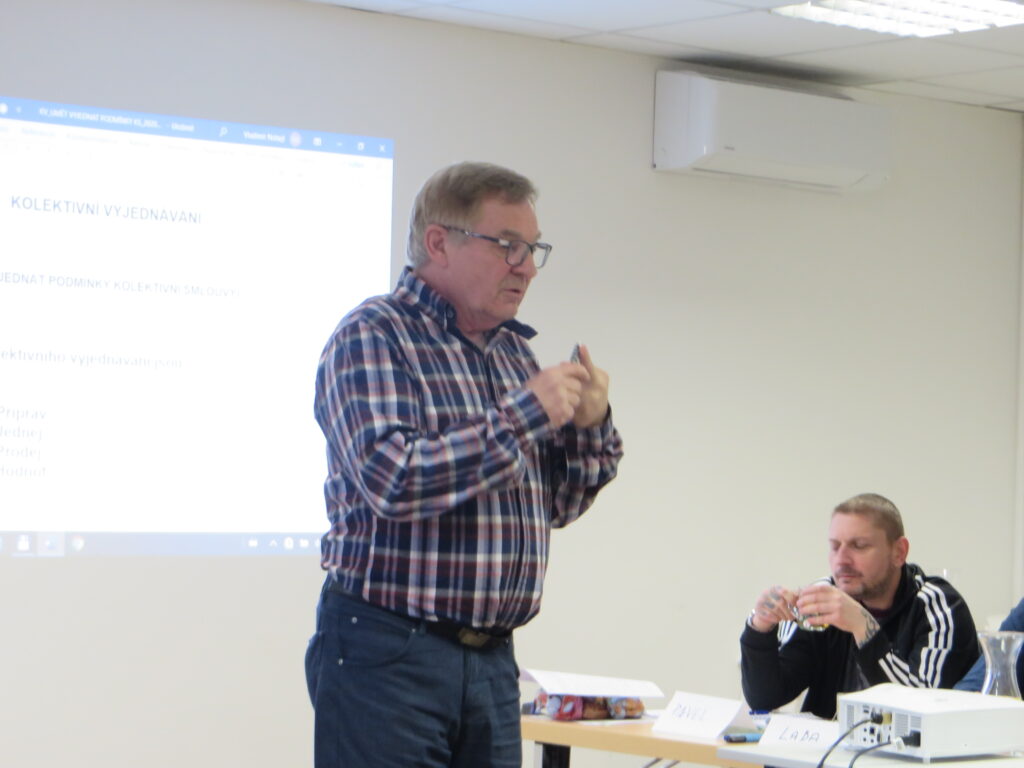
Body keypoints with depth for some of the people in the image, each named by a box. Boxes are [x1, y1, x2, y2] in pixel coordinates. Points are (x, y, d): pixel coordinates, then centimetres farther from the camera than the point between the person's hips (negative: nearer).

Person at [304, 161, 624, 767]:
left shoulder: (514, 352, 16)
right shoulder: (374, 335, -7)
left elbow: (553, 507, 21)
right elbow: (391, 479, -22)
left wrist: (589, 429, 1)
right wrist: (526, 416, -17)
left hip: (492, 662, 7)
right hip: (388, 652, -7)